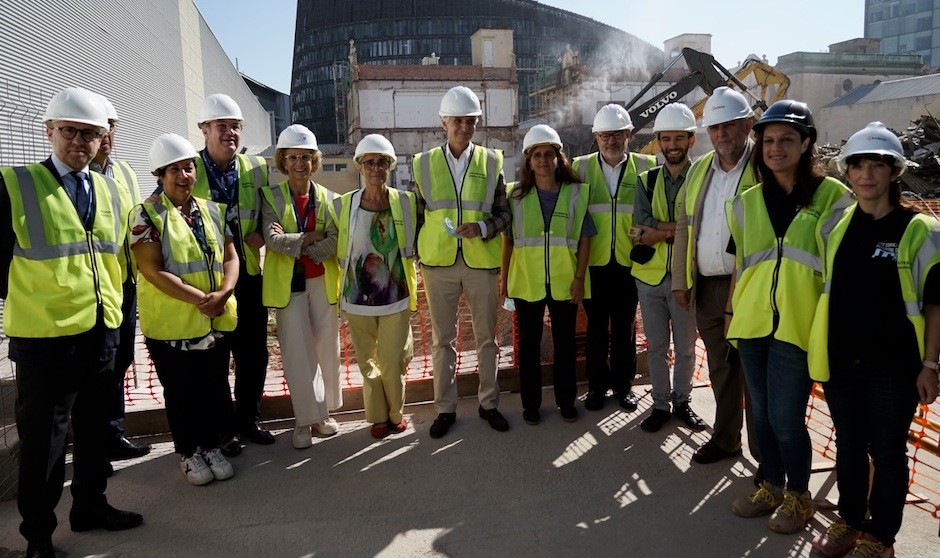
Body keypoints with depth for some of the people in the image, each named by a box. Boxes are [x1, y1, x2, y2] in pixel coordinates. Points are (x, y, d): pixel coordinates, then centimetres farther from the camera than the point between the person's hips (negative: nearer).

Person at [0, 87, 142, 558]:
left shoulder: (110, 191, 9)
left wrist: (111, 306, 12)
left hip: (102, 330, 6)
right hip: (44, 335, -5)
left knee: (94, 426, 18)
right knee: (42, 436, 6)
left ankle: (90, 505, 36)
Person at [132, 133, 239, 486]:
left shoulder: (213, 211, 8)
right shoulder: (147, 214, -7)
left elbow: (230, 258, 6)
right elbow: (153, 271, -15)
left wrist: (223, 293, -14)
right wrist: (199, 298, -21)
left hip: (218, 321, 4)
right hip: (171, 324, -4)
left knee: (215, 388, 13)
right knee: (181, 393, 10)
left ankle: (211, 446, 31)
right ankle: (188, 453, 27)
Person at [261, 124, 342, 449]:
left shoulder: (328, 198, 4)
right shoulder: (271, 197, 0)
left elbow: (334, 243, -9)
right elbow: (272, 239, -14)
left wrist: (291, 243, -15)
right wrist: (309, 239, -14)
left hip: (322, 282, 2)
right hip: (287, 284, -2)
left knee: (327, 349, 9)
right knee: (297, 354, -1)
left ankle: (323, 412, 24)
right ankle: (306, 419, 9)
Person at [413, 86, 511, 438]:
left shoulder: (490, 161, 3)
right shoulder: (425, 162, 5)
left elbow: (503, 212, 4)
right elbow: (418, 214, 8)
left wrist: (482, 228, -15)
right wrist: (419, 256, 2)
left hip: (481, 261, 0)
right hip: (438, 263, 0)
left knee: (486, 336, 9)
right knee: (442, 339, 8)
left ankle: (489, 403, 24)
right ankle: (445, 408, 20)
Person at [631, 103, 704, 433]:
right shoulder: (646, 180, 5)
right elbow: (641, 226, -9)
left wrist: (657, 230, -18)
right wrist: (680, 228, -17)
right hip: (649, 275, 3)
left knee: (685, 347, 11)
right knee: (656, 346, 12)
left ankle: (682, 401, 31)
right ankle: (660, 404, 27)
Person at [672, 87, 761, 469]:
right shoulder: (699, 169, 11)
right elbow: (684, 226, 13)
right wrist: (680, 280, 10)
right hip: (707, 287, 6)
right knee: (720, 368, 17)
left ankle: (765, 454, 18)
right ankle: (725, 438, 32)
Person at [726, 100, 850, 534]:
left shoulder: (832, 195, -1)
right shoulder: (747, 201, 10)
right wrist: (731, 310, 13)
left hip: (797, 324, -4)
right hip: (752, 322, 4)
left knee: (785, 417, -2)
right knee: (762, 412, 13)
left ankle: (798, 495, 22)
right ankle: (772, 486, 32)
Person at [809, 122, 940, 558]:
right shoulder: (833, 227, 3)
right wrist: (816, 349, 11)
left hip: (893, 365, -3)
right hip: (840, 360, 4)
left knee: (887, 452, 9)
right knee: (848, 446, 17)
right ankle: (849, 521, 35)